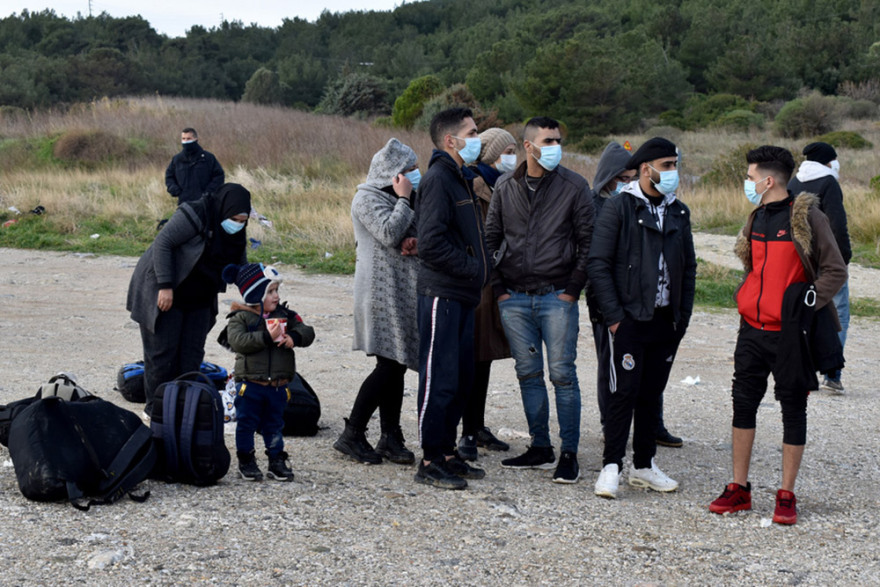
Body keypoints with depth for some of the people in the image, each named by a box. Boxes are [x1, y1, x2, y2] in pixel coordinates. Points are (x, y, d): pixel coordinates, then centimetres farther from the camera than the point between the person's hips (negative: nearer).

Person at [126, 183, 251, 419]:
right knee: (162, 352, -3)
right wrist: (165, 286, -28)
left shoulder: (236, 232, 1)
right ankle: (155, 408, 9)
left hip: (198, 300, 7)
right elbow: (162, 243, -25)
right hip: (164, 294, -7)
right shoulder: (195, 216, -24)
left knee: (192, 355, 5)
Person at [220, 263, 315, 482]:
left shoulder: (285, 315, 7)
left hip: (277, 385, 4)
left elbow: (307, 332, 2)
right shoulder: (240, 317, -6)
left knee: (274, 425, 13)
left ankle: (277, 462, 21)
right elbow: (238, 340, -21)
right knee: (246, 424, 5)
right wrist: (266, 337, -26)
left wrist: (294, 337, -20)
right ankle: (246, 462, 18)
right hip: (250, 384, -4)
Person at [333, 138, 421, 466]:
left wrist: (415, 241, -1)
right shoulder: (368, 199, -8)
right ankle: (351, 435, -4)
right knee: (389, 365, -12)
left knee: (396, 365, 7)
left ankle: (390, 437, 11)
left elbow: (407, 235, 22)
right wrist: (403, 199, -12)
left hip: (402, 291, 9)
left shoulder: (396, 199, 20)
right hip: (382, 289, -9)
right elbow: (390, 233, -22)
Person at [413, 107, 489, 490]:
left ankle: (447, 452, 23)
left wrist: (481, 269, 10)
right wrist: (471, 267, -15)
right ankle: (431, 462, 1)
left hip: (462, 294, 10)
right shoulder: (438, 178, -13)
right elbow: (431, 242, -21)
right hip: (441, 294, -10)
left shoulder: (461, 178, 18)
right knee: (439, 379, -5)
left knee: (461, 379, 14)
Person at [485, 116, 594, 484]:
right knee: (528, 373, 9)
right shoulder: (506, 188, 7)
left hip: (557, 297, -3)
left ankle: (569, 454, 3)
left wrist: (573, 288, -6)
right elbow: (491, 239, 12)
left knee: (563, 374, -4)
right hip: (514, 298, 3)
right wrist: (498, 287, 4)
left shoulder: (574, 186, -1)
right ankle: (540, 447, 19)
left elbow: (587, 241, 0)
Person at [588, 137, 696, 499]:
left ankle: (644, 466, 19)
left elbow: (688, 268, 18)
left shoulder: (678, 213, 13)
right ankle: (611, 467, -1)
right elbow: (598, 264, -8)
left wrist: (683, 315, 9)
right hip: (630, 319, -5)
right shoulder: (619, 208, -5)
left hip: (666, 321, 5)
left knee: (652, 394, 10)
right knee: (625, 392, -7)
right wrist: (613, 315, -12)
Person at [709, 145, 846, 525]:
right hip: (752, 329, 7)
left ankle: (787, 496, 11)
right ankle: (739, 490, 17)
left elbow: (835, 272, -10)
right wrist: (747, 300, 11)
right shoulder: (758, 217, 10)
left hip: (789, 333, -6)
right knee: (743, 404, 7)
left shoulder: (807, 217, -11)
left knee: (793, 410, 3)